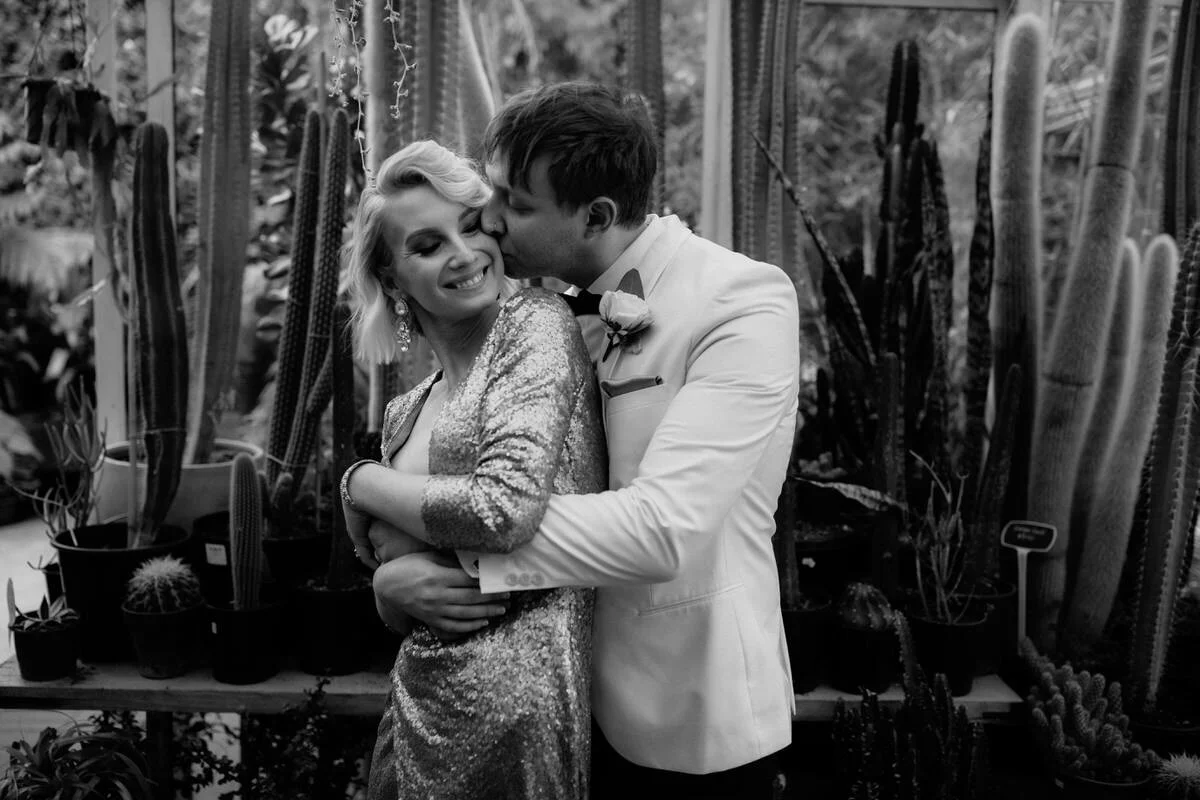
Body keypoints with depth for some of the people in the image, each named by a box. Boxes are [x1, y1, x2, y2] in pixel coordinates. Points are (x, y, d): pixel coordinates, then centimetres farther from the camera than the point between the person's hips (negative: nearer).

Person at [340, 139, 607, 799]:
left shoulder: (538, 323, -11)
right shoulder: (406, 412, 9)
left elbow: (506, 509, -23)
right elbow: (390, 564, 12)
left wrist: (364, 482, -9)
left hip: (512, 690, -6)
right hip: (422, 690, 6)